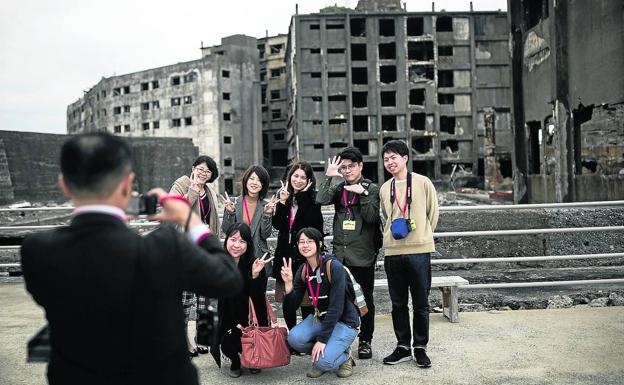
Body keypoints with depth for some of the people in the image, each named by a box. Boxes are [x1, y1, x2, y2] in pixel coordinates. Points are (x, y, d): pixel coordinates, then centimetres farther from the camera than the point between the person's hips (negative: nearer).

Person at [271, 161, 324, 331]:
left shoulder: (311, 198, -1)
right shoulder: (283, 195, 9)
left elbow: (312, 222, -18)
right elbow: (277, 224, 0)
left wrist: (303, 196, -14)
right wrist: (282, 201, -10)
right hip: (285, 252, 4)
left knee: (306, 299, -2)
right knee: (287, 299, 9)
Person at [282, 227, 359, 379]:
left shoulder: (334, 267, -22)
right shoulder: (302, 271, -3)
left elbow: (336, 307, -24)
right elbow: (291, 308, -5)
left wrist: (322, 339, -23)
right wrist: (288, 284, -21)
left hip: (344, 322, -6)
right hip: (319, 318, 6)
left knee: (323, 362, -25)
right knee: (294, 338, -23)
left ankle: (344, 356, 9)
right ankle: (320, 357, 7)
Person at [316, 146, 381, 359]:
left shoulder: (371, 188, 2)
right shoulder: (338, 189, 11)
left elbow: (371, 217, -9)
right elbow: (321, 200, -9)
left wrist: (363, 194, -16)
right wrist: (329, 176, -10)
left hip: (363, 254, -3)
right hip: (340, 253, 3)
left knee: (365, 298, 7)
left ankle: (365, 341, 20)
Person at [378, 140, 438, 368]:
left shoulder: (423, 183, -1)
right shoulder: (385, 189, 10)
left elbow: (433, 213, 6)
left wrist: (422, 236, 8)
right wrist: (391, 235, 13)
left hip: (419, 251, -3)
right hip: (392, 252, 4)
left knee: (421, 304, 5)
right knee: (398, 304, 10)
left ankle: (420, 348, 19)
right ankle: (403, 347, 23)